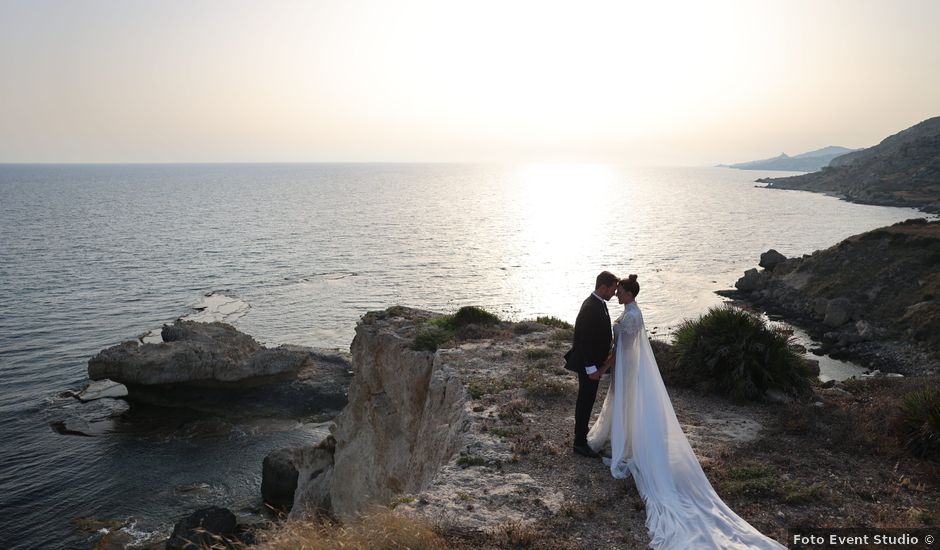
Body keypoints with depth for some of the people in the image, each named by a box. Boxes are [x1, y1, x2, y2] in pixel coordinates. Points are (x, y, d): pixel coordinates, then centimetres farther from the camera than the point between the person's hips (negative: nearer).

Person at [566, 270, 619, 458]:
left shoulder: (598, 303, 5)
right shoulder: (590, 308, -26)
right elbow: (585, 341, -26)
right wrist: (591, 369, -24)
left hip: (593, 362, 10)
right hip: (588, 364, -10)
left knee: (587, 400, 20)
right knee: (585, 401, 1)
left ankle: (582, 435, 35)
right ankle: (580, 443, 14)